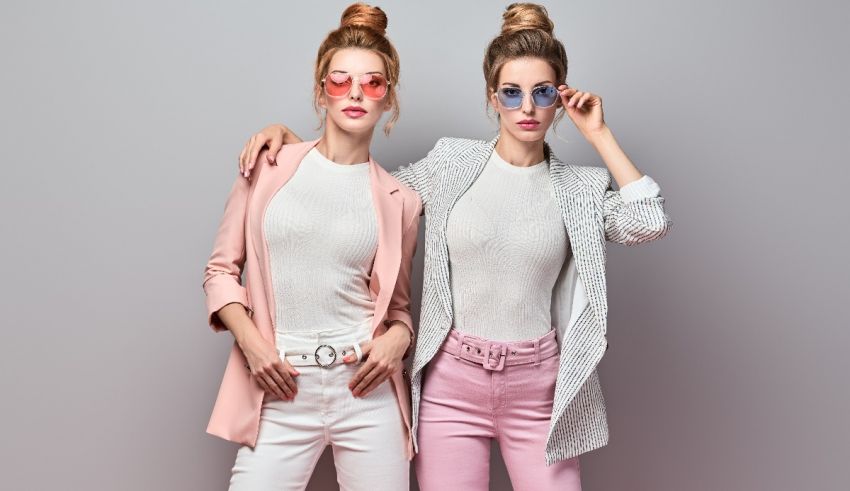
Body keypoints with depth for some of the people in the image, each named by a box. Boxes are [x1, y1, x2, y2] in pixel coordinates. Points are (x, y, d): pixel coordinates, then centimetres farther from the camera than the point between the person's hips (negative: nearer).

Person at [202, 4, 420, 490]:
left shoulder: (399, 200, 5)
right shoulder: (269, 167, 3)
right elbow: (221, 269, 7)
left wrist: (397, 338, -6)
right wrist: (252, 342, -7)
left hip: (366, 390, 1)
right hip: (281, 391, -1)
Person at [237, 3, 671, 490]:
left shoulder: (581, 188, 3)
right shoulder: (452, 163, 2)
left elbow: (651, 223, -12)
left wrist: (600, 134, -6)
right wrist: (286, 135, 0)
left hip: (537, 385, 1)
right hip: (451, 380, 0)